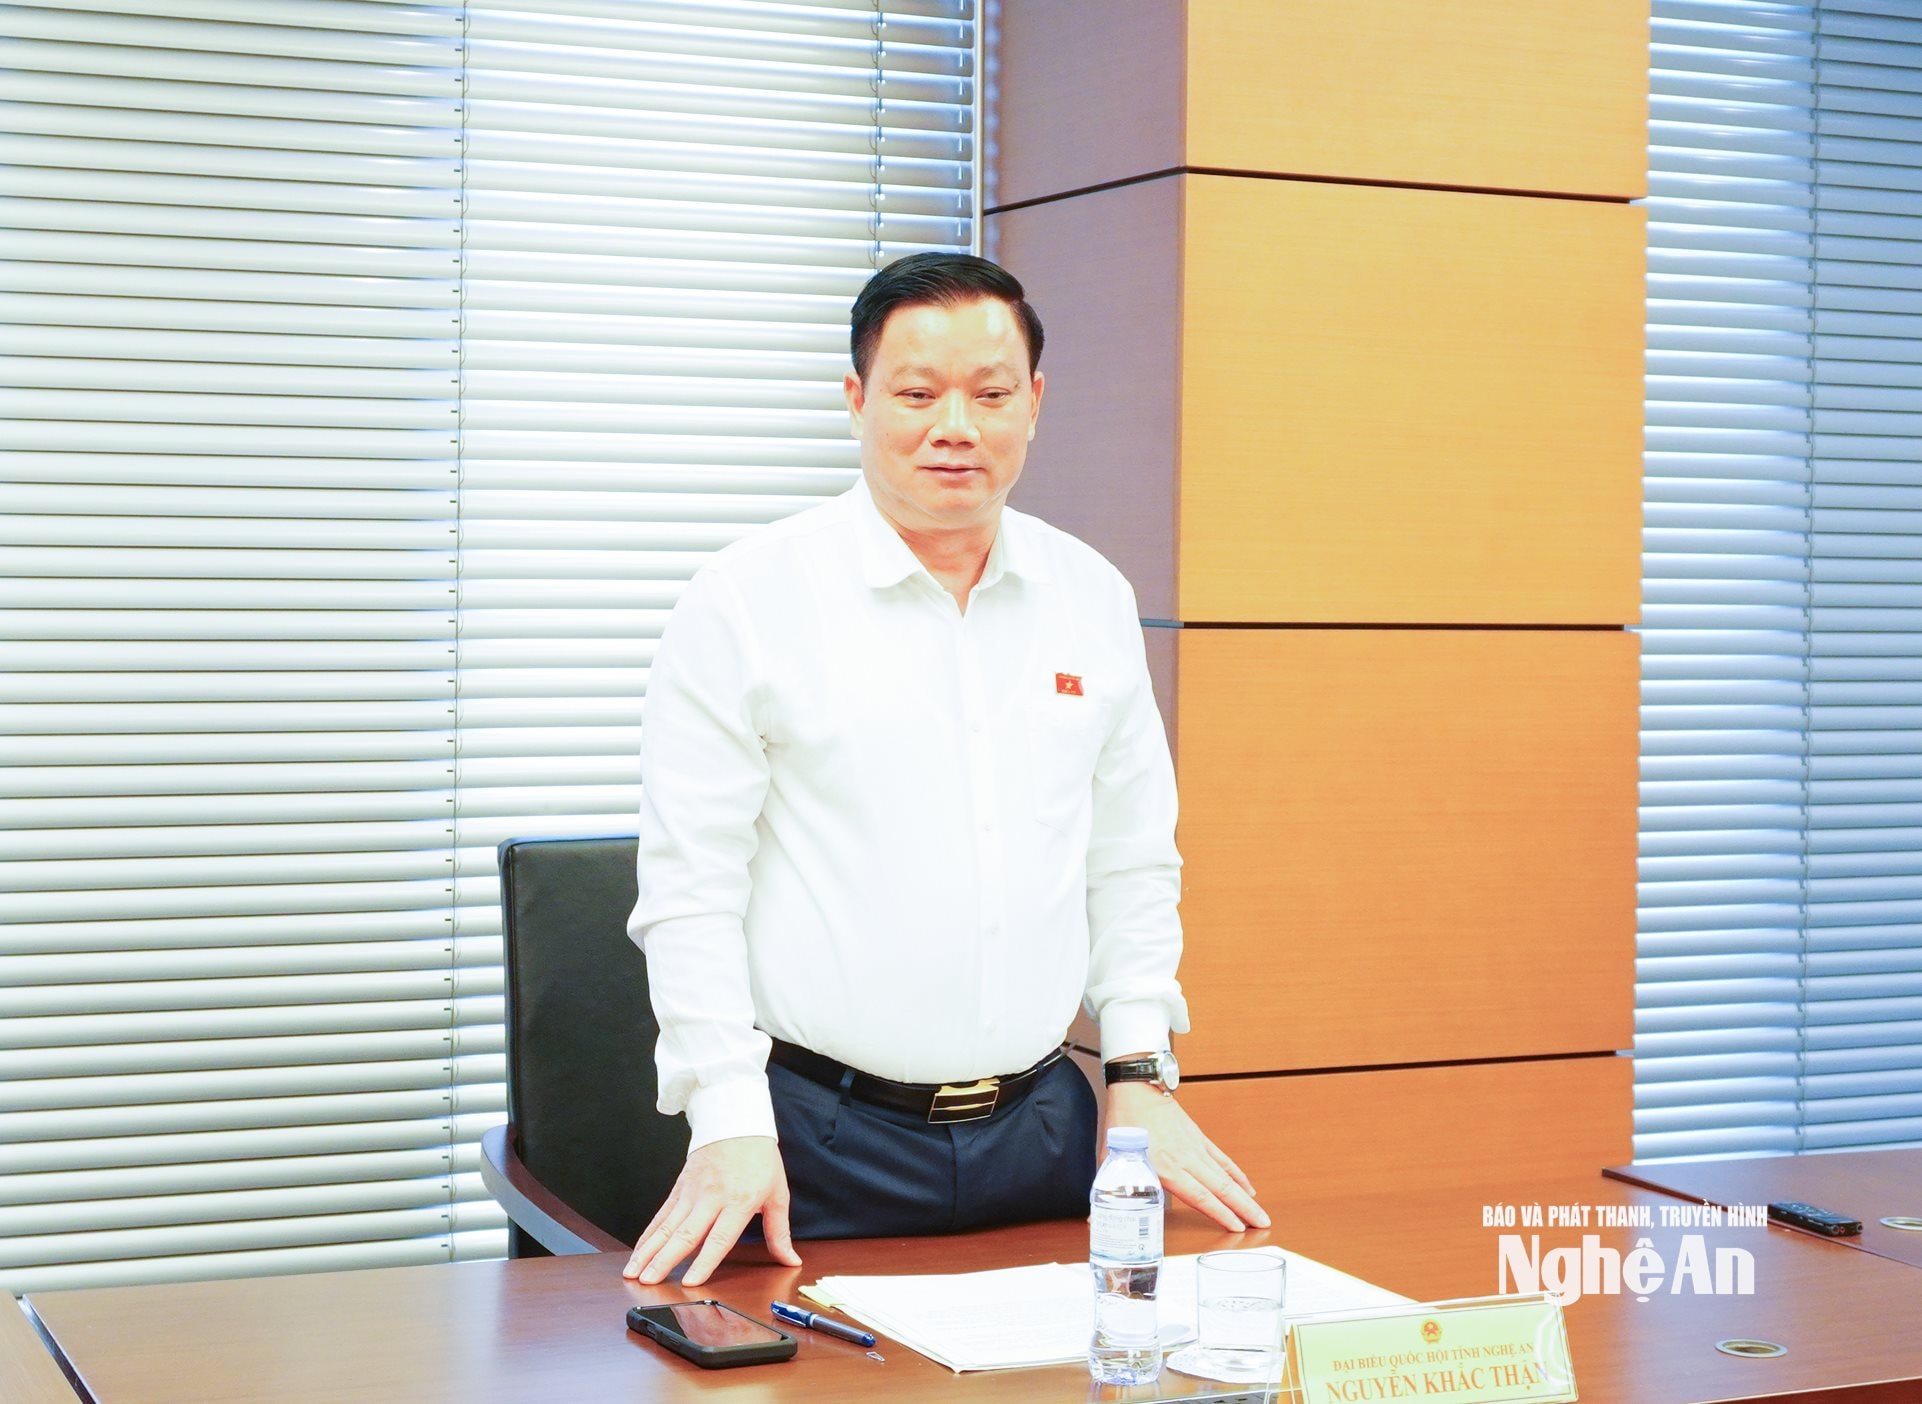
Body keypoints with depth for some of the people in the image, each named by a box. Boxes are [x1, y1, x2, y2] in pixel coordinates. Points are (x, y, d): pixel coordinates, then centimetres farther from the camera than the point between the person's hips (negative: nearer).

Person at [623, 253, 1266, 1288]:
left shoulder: (1093, 599, 8)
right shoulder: (746, 601, -6)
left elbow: (1132, 863, 15)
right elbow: (690, 885, -8)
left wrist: (1142, 1072, 7)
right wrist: (731, 1124, -15)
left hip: (1043, 1123, 4)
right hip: (823, 1138, -4)